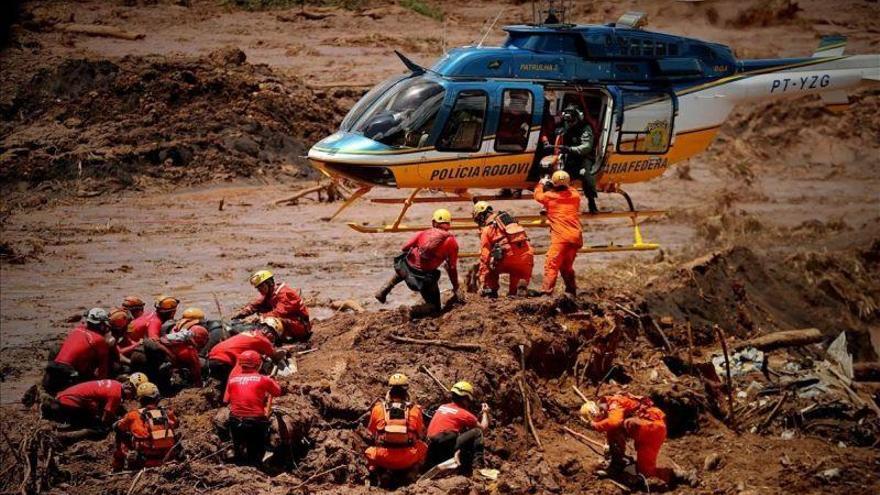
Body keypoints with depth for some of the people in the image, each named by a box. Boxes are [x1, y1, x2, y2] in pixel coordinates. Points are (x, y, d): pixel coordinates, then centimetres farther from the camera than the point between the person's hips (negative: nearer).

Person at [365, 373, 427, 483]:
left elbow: (371, 434, 13)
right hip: (408, 460, -1)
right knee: (423, 446, 28)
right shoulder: (415, 410, 0)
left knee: (369, 451, 32)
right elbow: (421, 435, 15)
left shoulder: (378, 408, 0)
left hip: (382, 458, 1)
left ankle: (377, 472, 5)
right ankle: (411, 472, 8)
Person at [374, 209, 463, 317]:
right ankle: (412, 311, -12)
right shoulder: (452, 242, -4)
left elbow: (404, 248, 8)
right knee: (435, 308, 14)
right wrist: (457, 288, 9)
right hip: (425, 278, -4)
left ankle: (384, 290, 26)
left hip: (406, 267, 4)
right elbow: (452, 267, -2)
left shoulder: (424, 233, 2)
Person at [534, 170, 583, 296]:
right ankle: (571, 290, 23)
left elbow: (538, 195, 21)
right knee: (567, 266, 20)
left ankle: (546, 291, -19)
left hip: (560, 237, -6)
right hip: (576, 237, 6)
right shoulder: (574, 195, 9)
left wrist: (541, 184, 36)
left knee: (551, 265, -9)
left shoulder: (550, 196, -1)